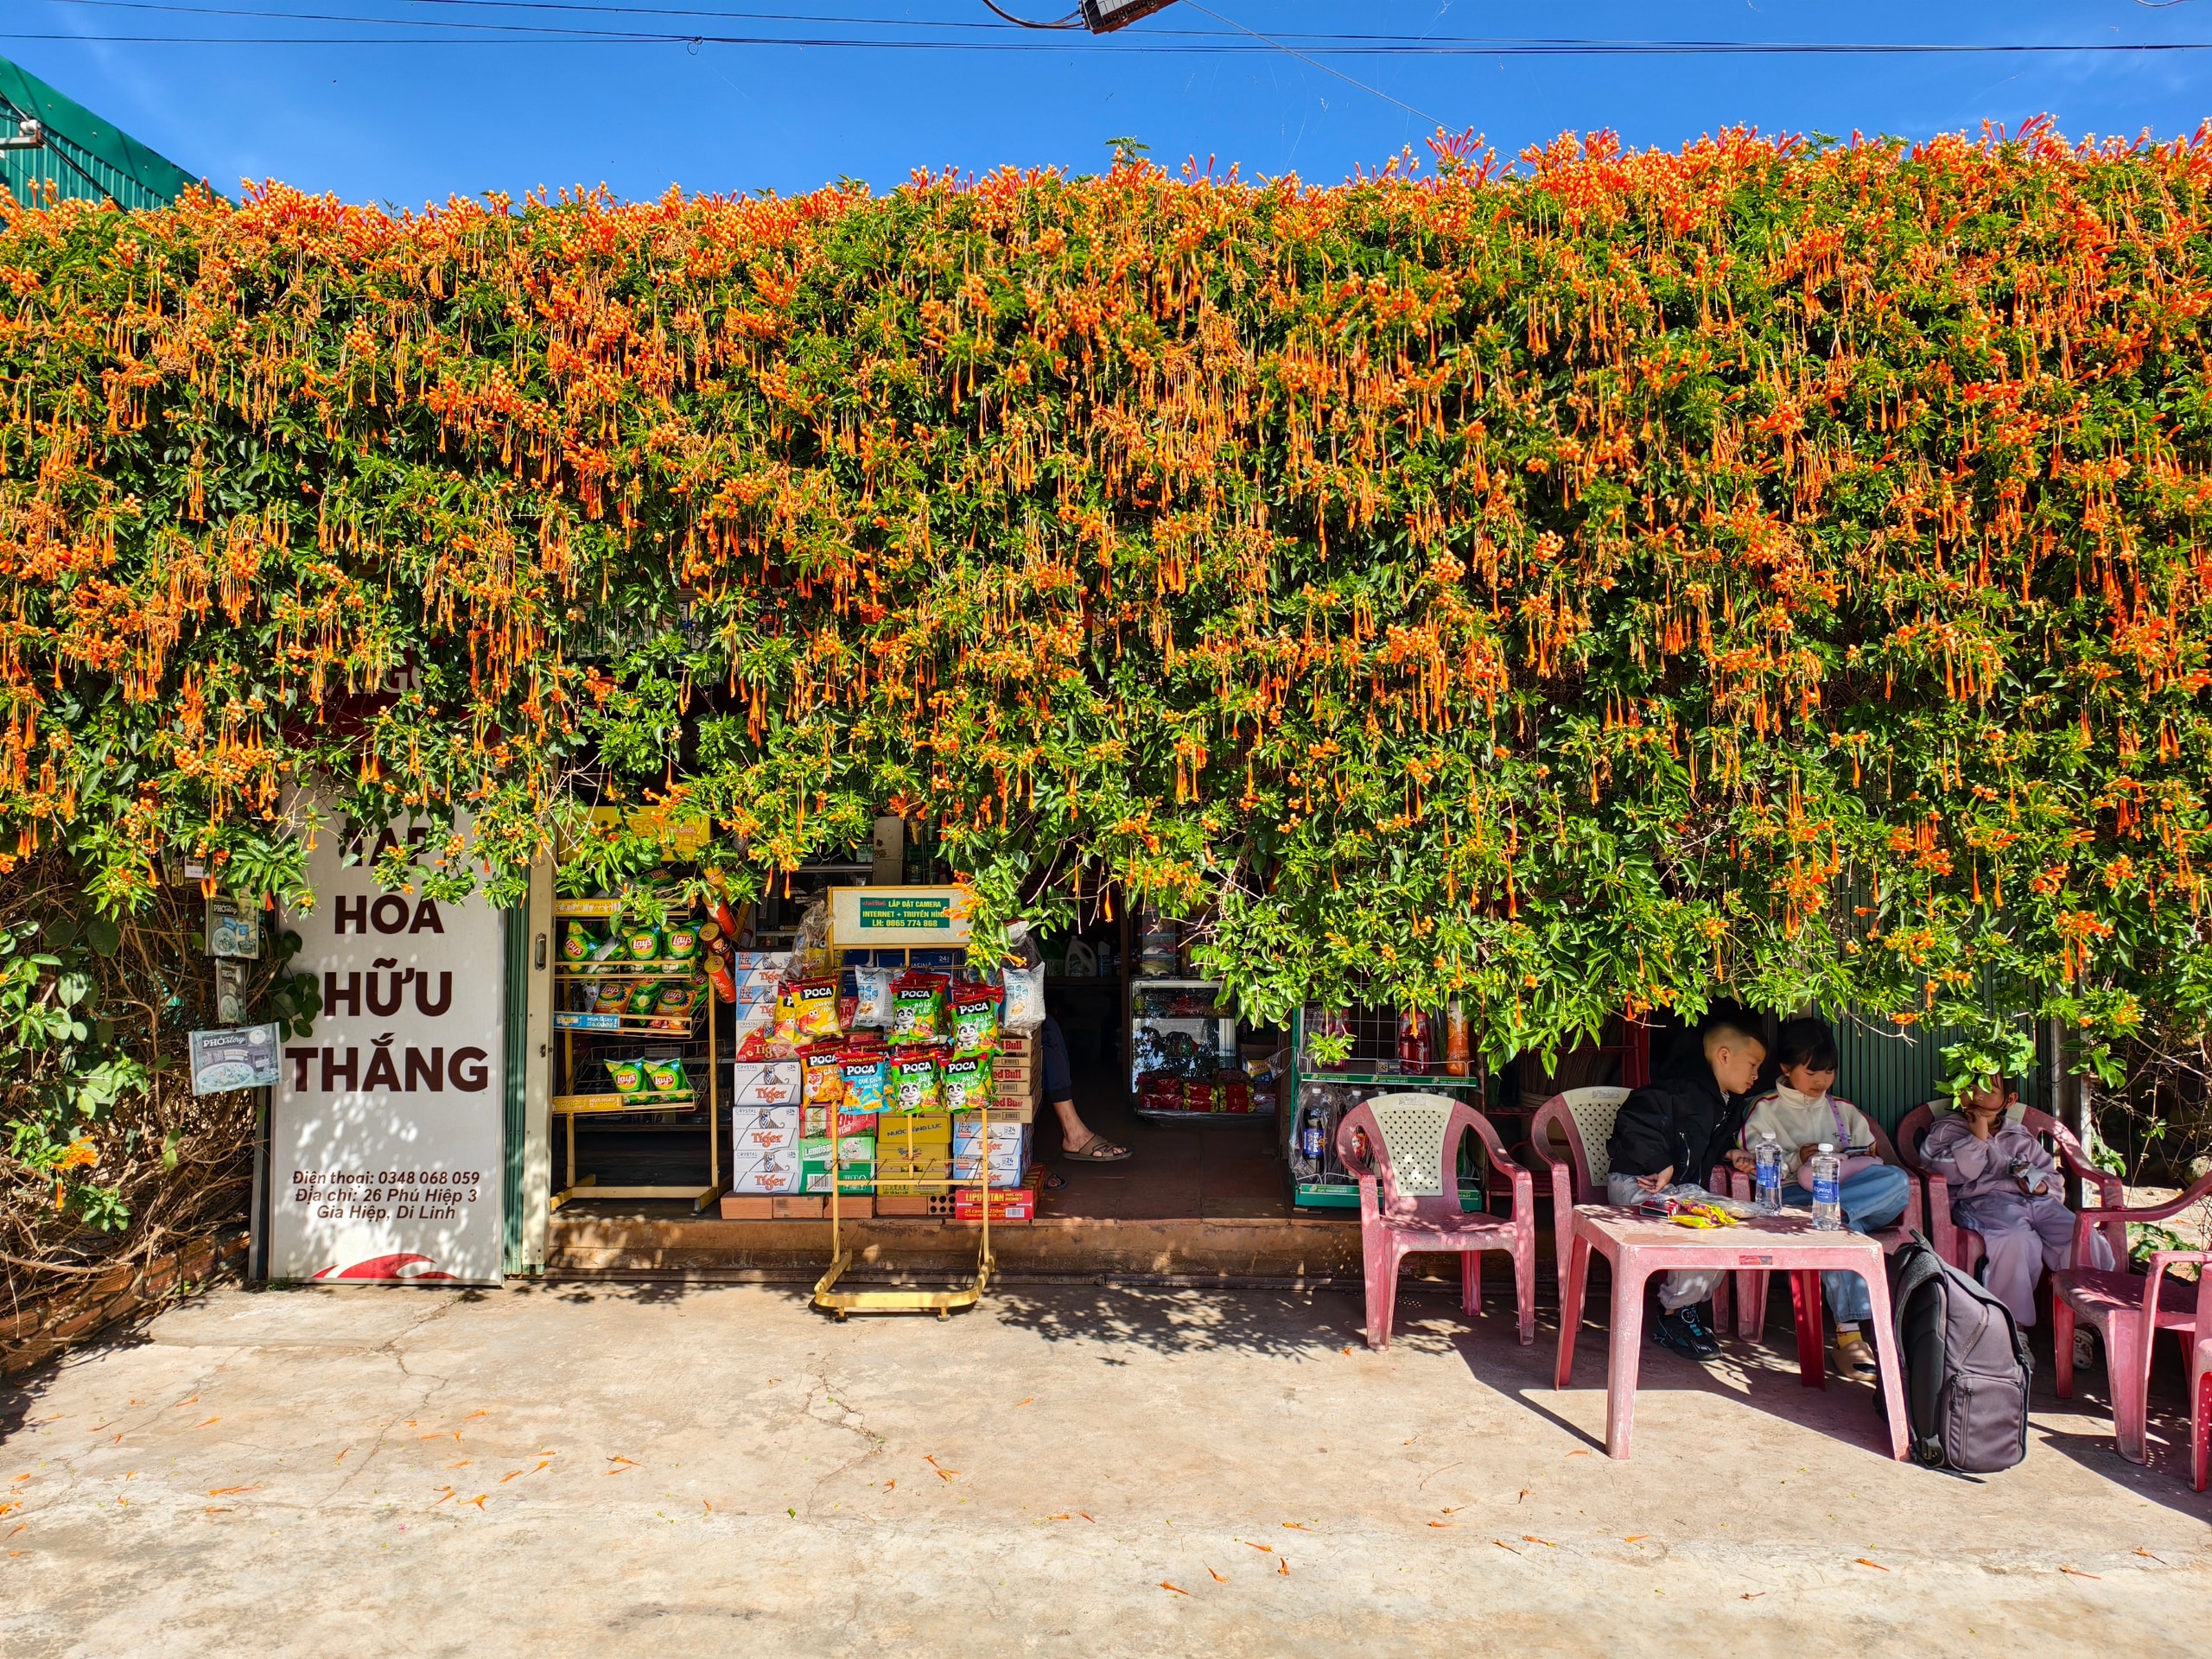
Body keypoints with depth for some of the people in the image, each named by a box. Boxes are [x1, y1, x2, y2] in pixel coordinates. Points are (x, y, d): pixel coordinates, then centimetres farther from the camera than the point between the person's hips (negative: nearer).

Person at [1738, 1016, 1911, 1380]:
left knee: (1898, 1181, -29)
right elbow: (1753, 1165, 4)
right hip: (1791, 1198, -4)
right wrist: (1797, 1159, -9)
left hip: (1857, 1192, 4)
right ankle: (1849, 1332, -41)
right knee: (1842, 1227, -39)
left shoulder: (1844, 1112, 27)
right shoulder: (1765, 1110, 13)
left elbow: (1868, 1160, 22)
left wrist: (1851, 1164, -1)